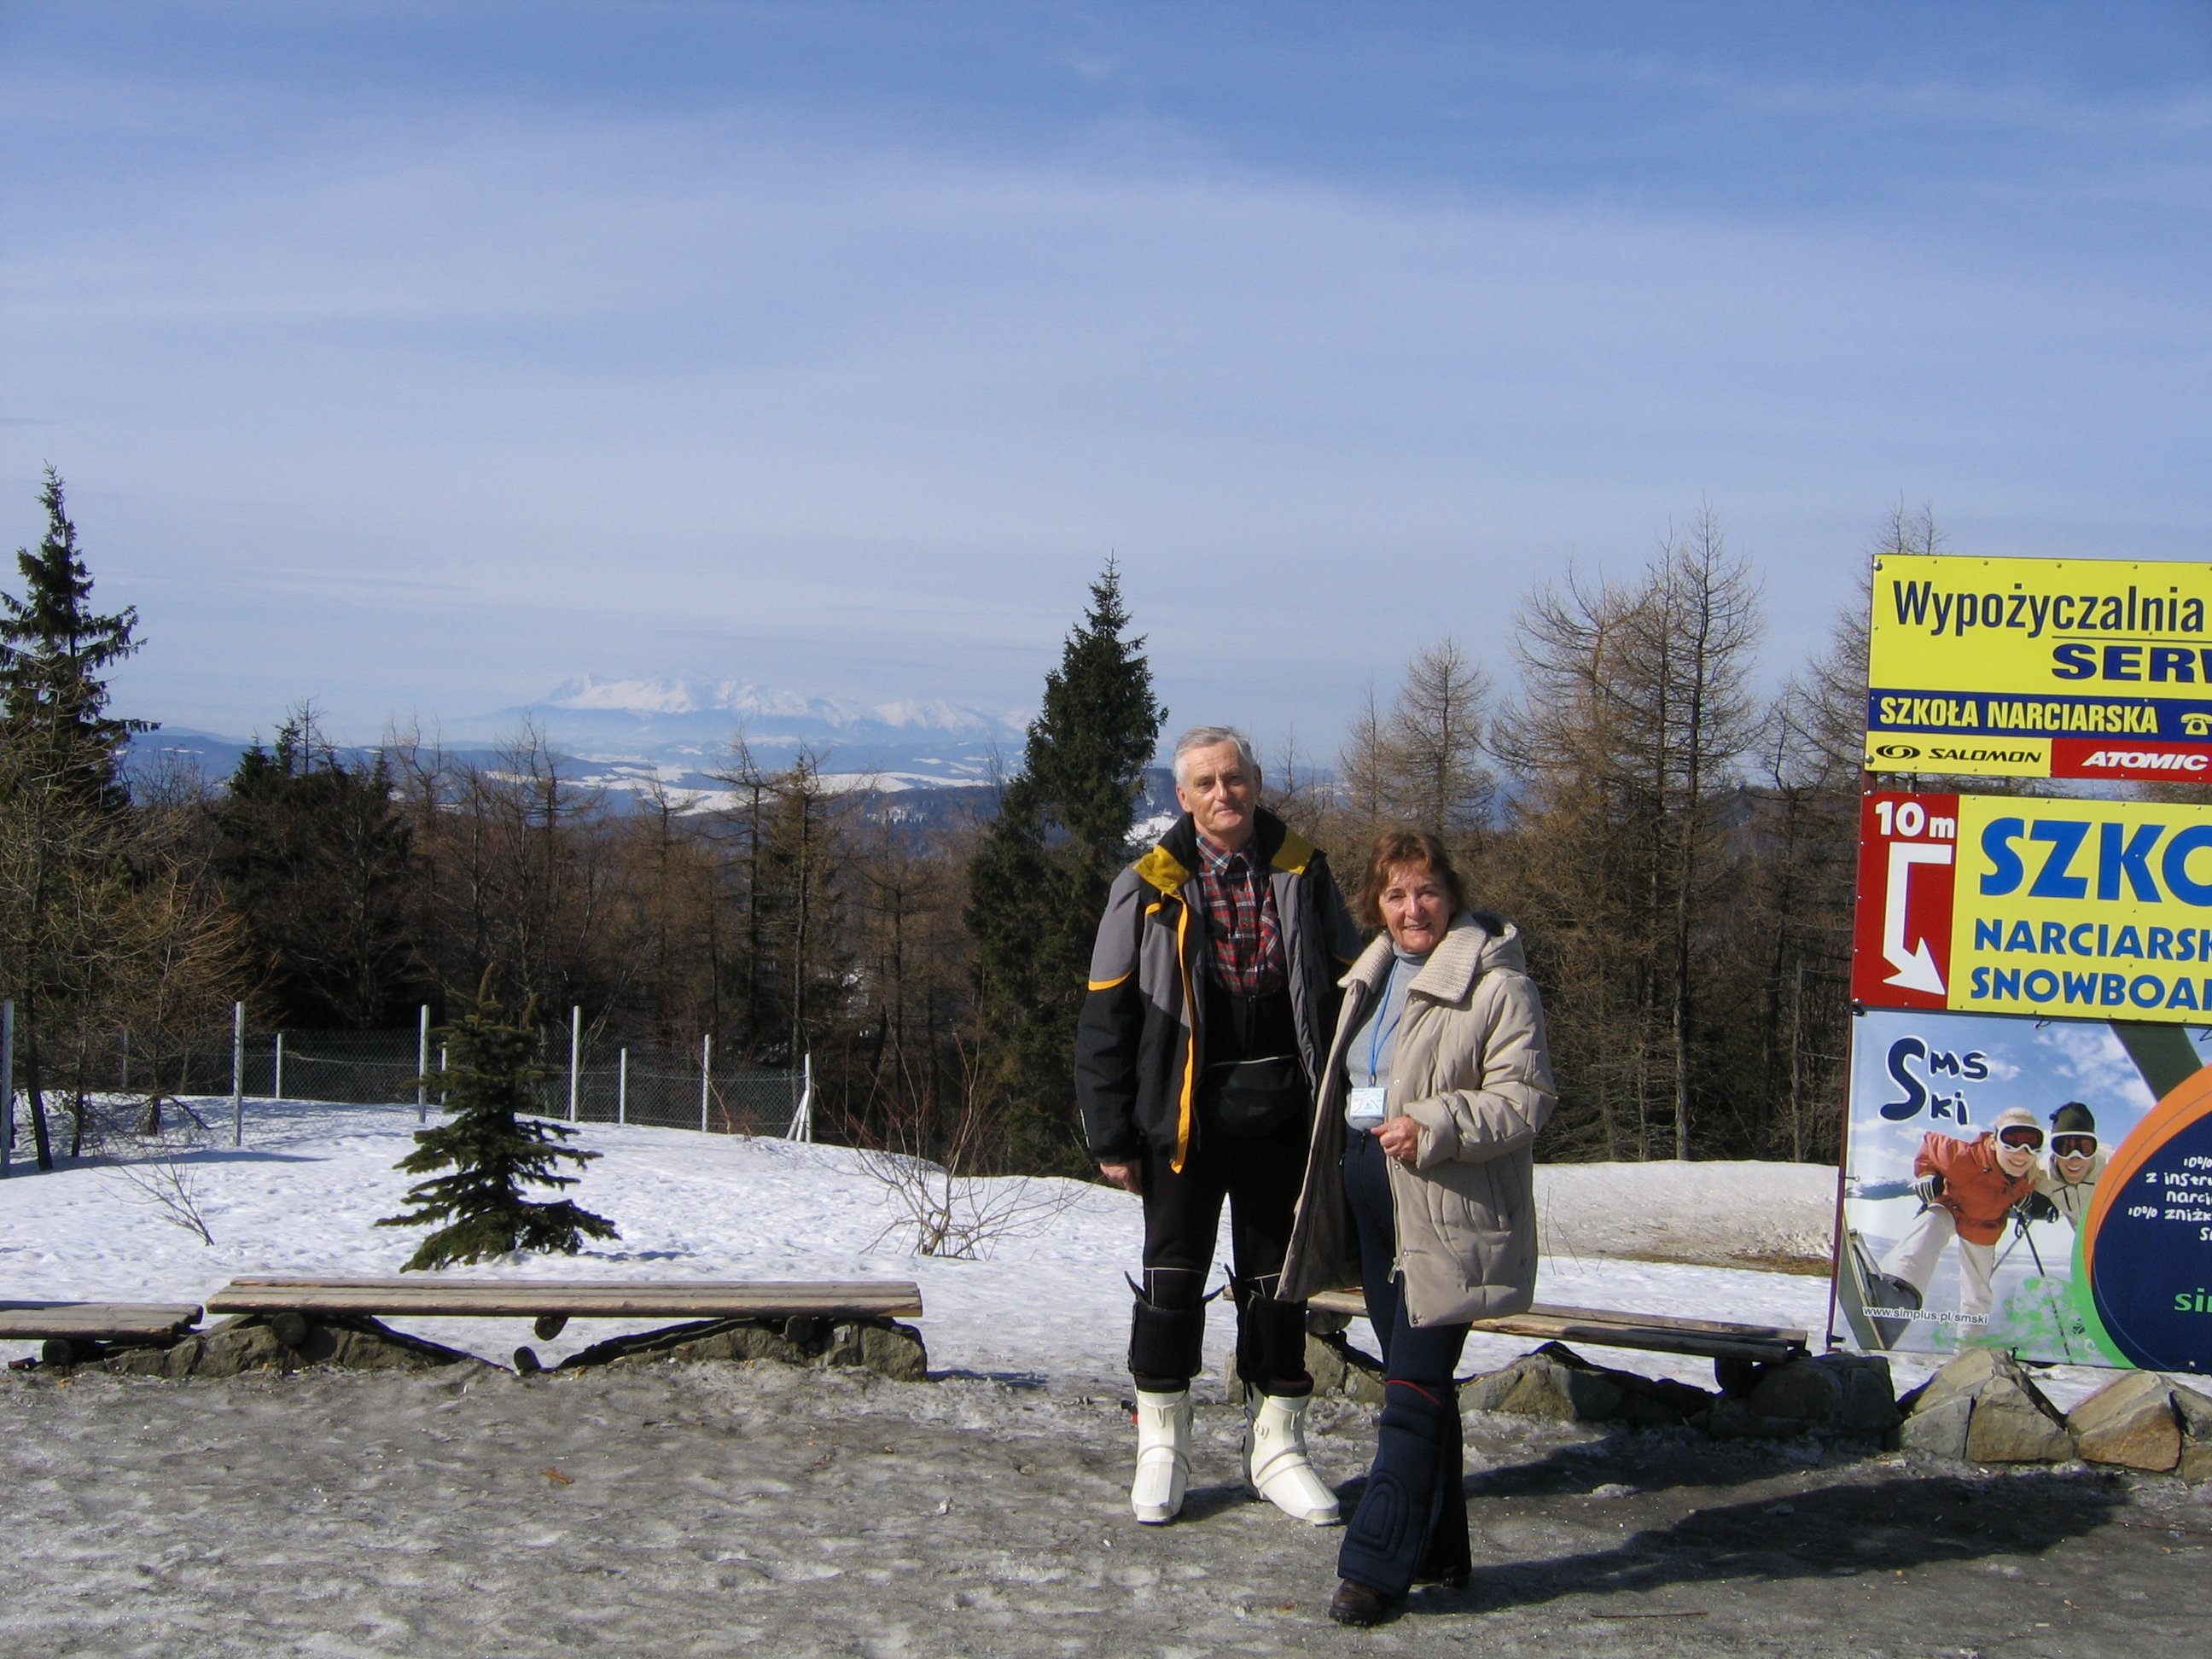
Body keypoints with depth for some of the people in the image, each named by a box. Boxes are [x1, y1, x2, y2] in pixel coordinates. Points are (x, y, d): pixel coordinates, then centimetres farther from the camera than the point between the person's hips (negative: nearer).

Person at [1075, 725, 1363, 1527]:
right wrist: (1111, 1136, -5)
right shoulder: (1149, 888, -4)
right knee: (1172, 1280, 6)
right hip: (1184, 1120, -2)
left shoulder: (1302, 873, 3)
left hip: (1282, 1121, 2)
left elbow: (1347, 990, 7)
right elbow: (1105, 1019, -2)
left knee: (1278, 1283, 11)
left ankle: (1277, 1447, 23)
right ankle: (1161, 1448, 20)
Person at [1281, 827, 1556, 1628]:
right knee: (1418, 1380, 15)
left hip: (1447, 1210, -8)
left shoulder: (1496, 984, -10)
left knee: (1413, 1389, -8)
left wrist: (1435, 1127, -24)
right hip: (1371, 1192, 8)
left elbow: (1526, 1097, -14)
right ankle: (1438, 1552, 25)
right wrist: (1344, 1161, 21)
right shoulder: (1372, 976, 16)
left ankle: (1375, 1567, -4)